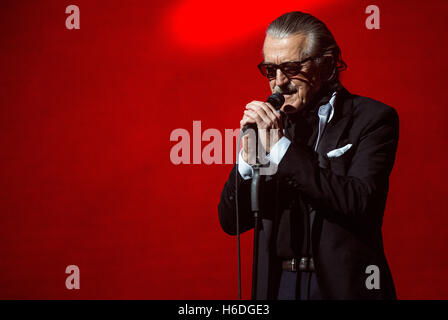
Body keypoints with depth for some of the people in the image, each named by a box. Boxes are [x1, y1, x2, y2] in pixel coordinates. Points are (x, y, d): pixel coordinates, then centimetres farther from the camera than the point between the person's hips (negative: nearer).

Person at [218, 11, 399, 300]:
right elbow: (231, 222, 5)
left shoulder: (372, 118, -5)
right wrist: (249, 156, -12)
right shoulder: (271, 122, 6)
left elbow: (359, 203, -19)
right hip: (277, 284, 4)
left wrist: (281, 147, -17)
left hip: (342, 285, -3)